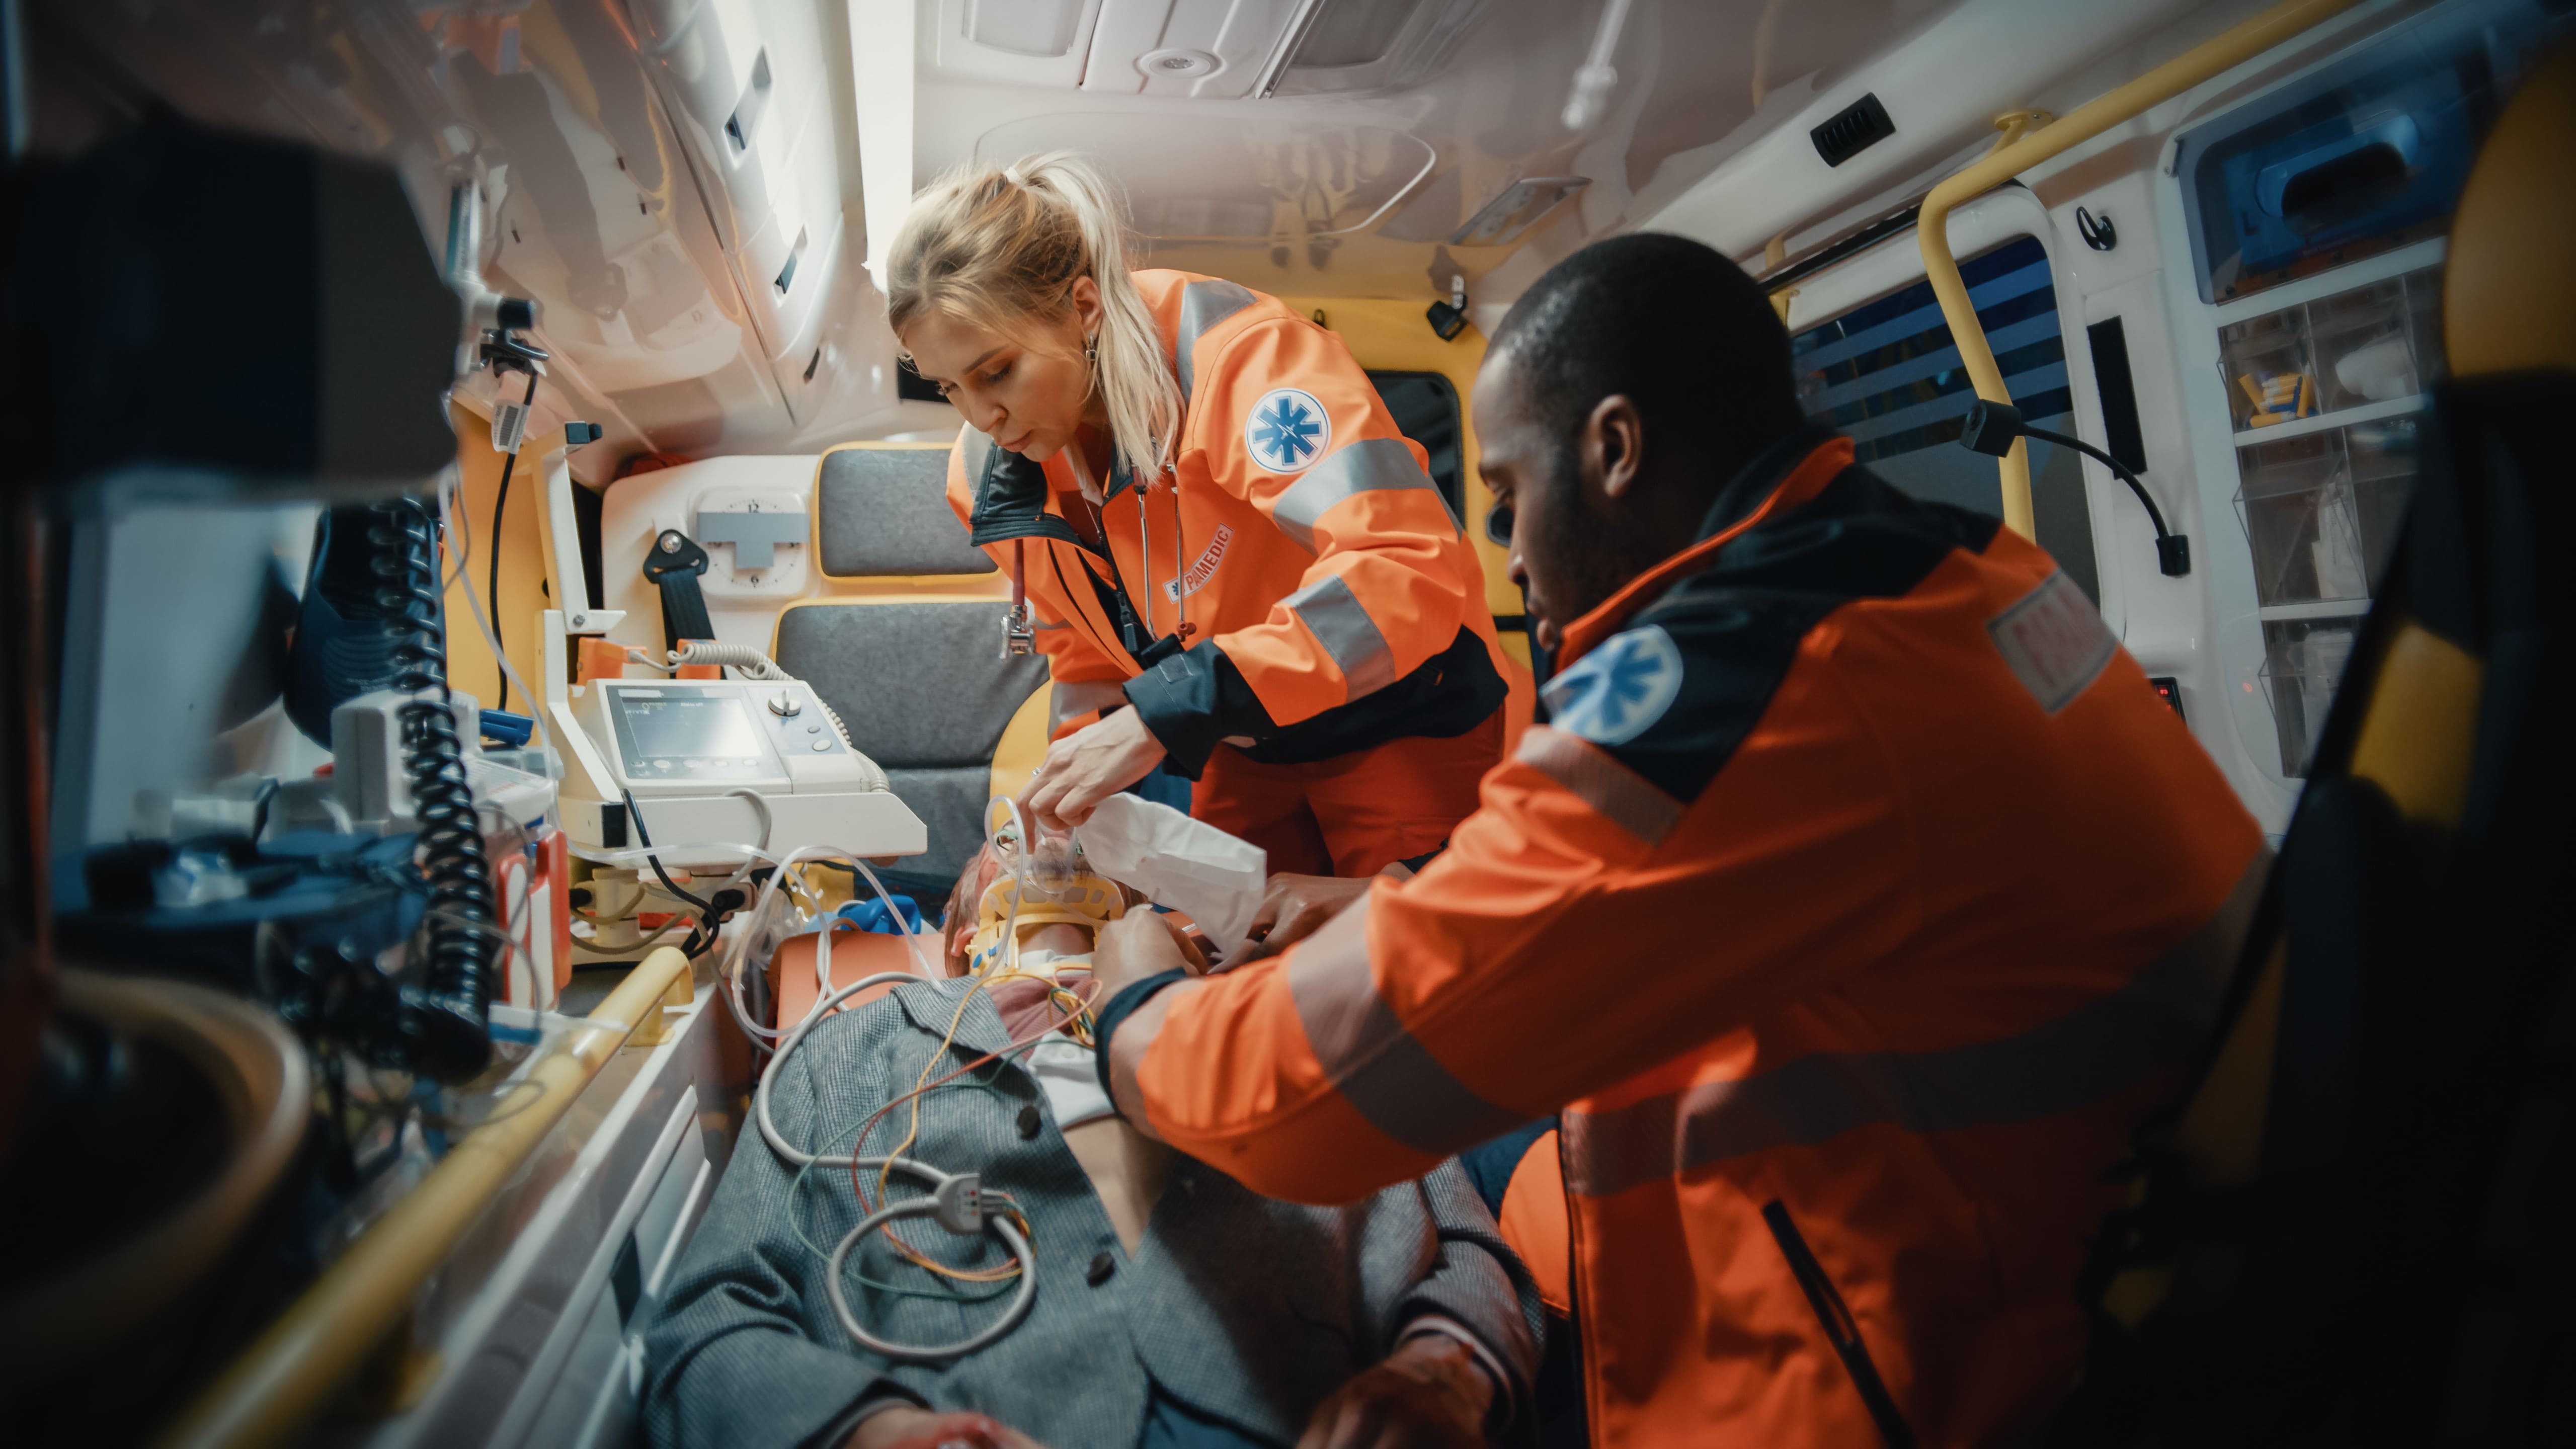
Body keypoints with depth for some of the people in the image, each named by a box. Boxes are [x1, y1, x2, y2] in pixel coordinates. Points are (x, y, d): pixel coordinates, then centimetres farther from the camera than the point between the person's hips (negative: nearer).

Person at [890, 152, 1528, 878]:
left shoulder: (1238, 354, -28)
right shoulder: (989, 477, -6)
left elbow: (1411, 571, -40)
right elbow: (1085, 663, 8)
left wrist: (1163, 717, -41)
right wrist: (1070, 809, -8)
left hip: (1406, 729, -5)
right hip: (1247, 755, 6)